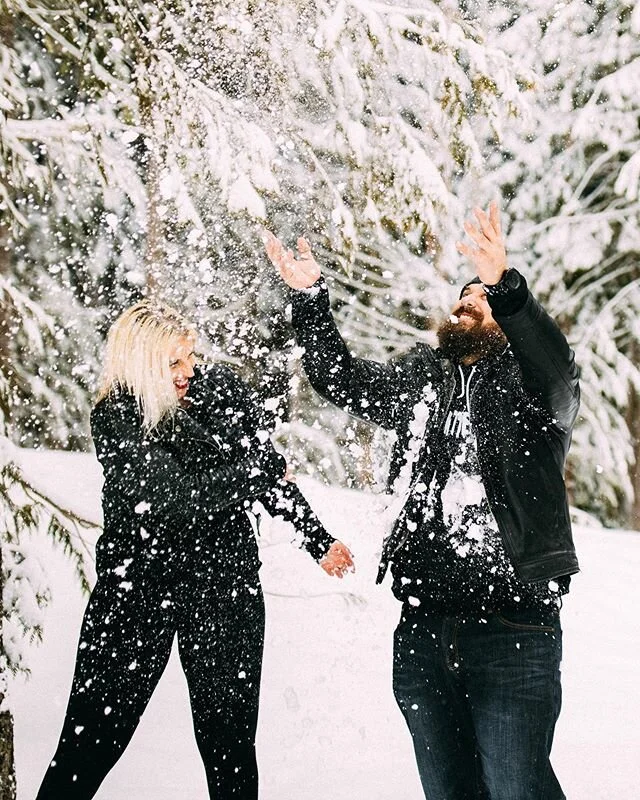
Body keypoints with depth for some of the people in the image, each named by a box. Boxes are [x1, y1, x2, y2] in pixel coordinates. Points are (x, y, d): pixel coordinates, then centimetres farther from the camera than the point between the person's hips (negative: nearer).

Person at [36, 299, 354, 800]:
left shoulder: (223, 389, 1)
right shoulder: (115, 420, -11)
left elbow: (269, 467, 12)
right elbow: (178, 498, -19)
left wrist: (319, 541, 12)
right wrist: (254, 473, -8)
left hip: (224, 581, 3)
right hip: (137, 585, -2)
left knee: (230, 739, 4)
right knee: (91, 738, 0)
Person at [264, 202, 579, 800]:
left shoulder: (526, 379, 0)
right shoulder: (419, 378, 18)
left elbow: (556, 370, -22)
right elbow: (340, 378, 23)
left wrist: (504, 285, -39)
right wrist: (309, 297, 11)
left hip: (511, 634, -6)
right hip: (423, 631, 6)